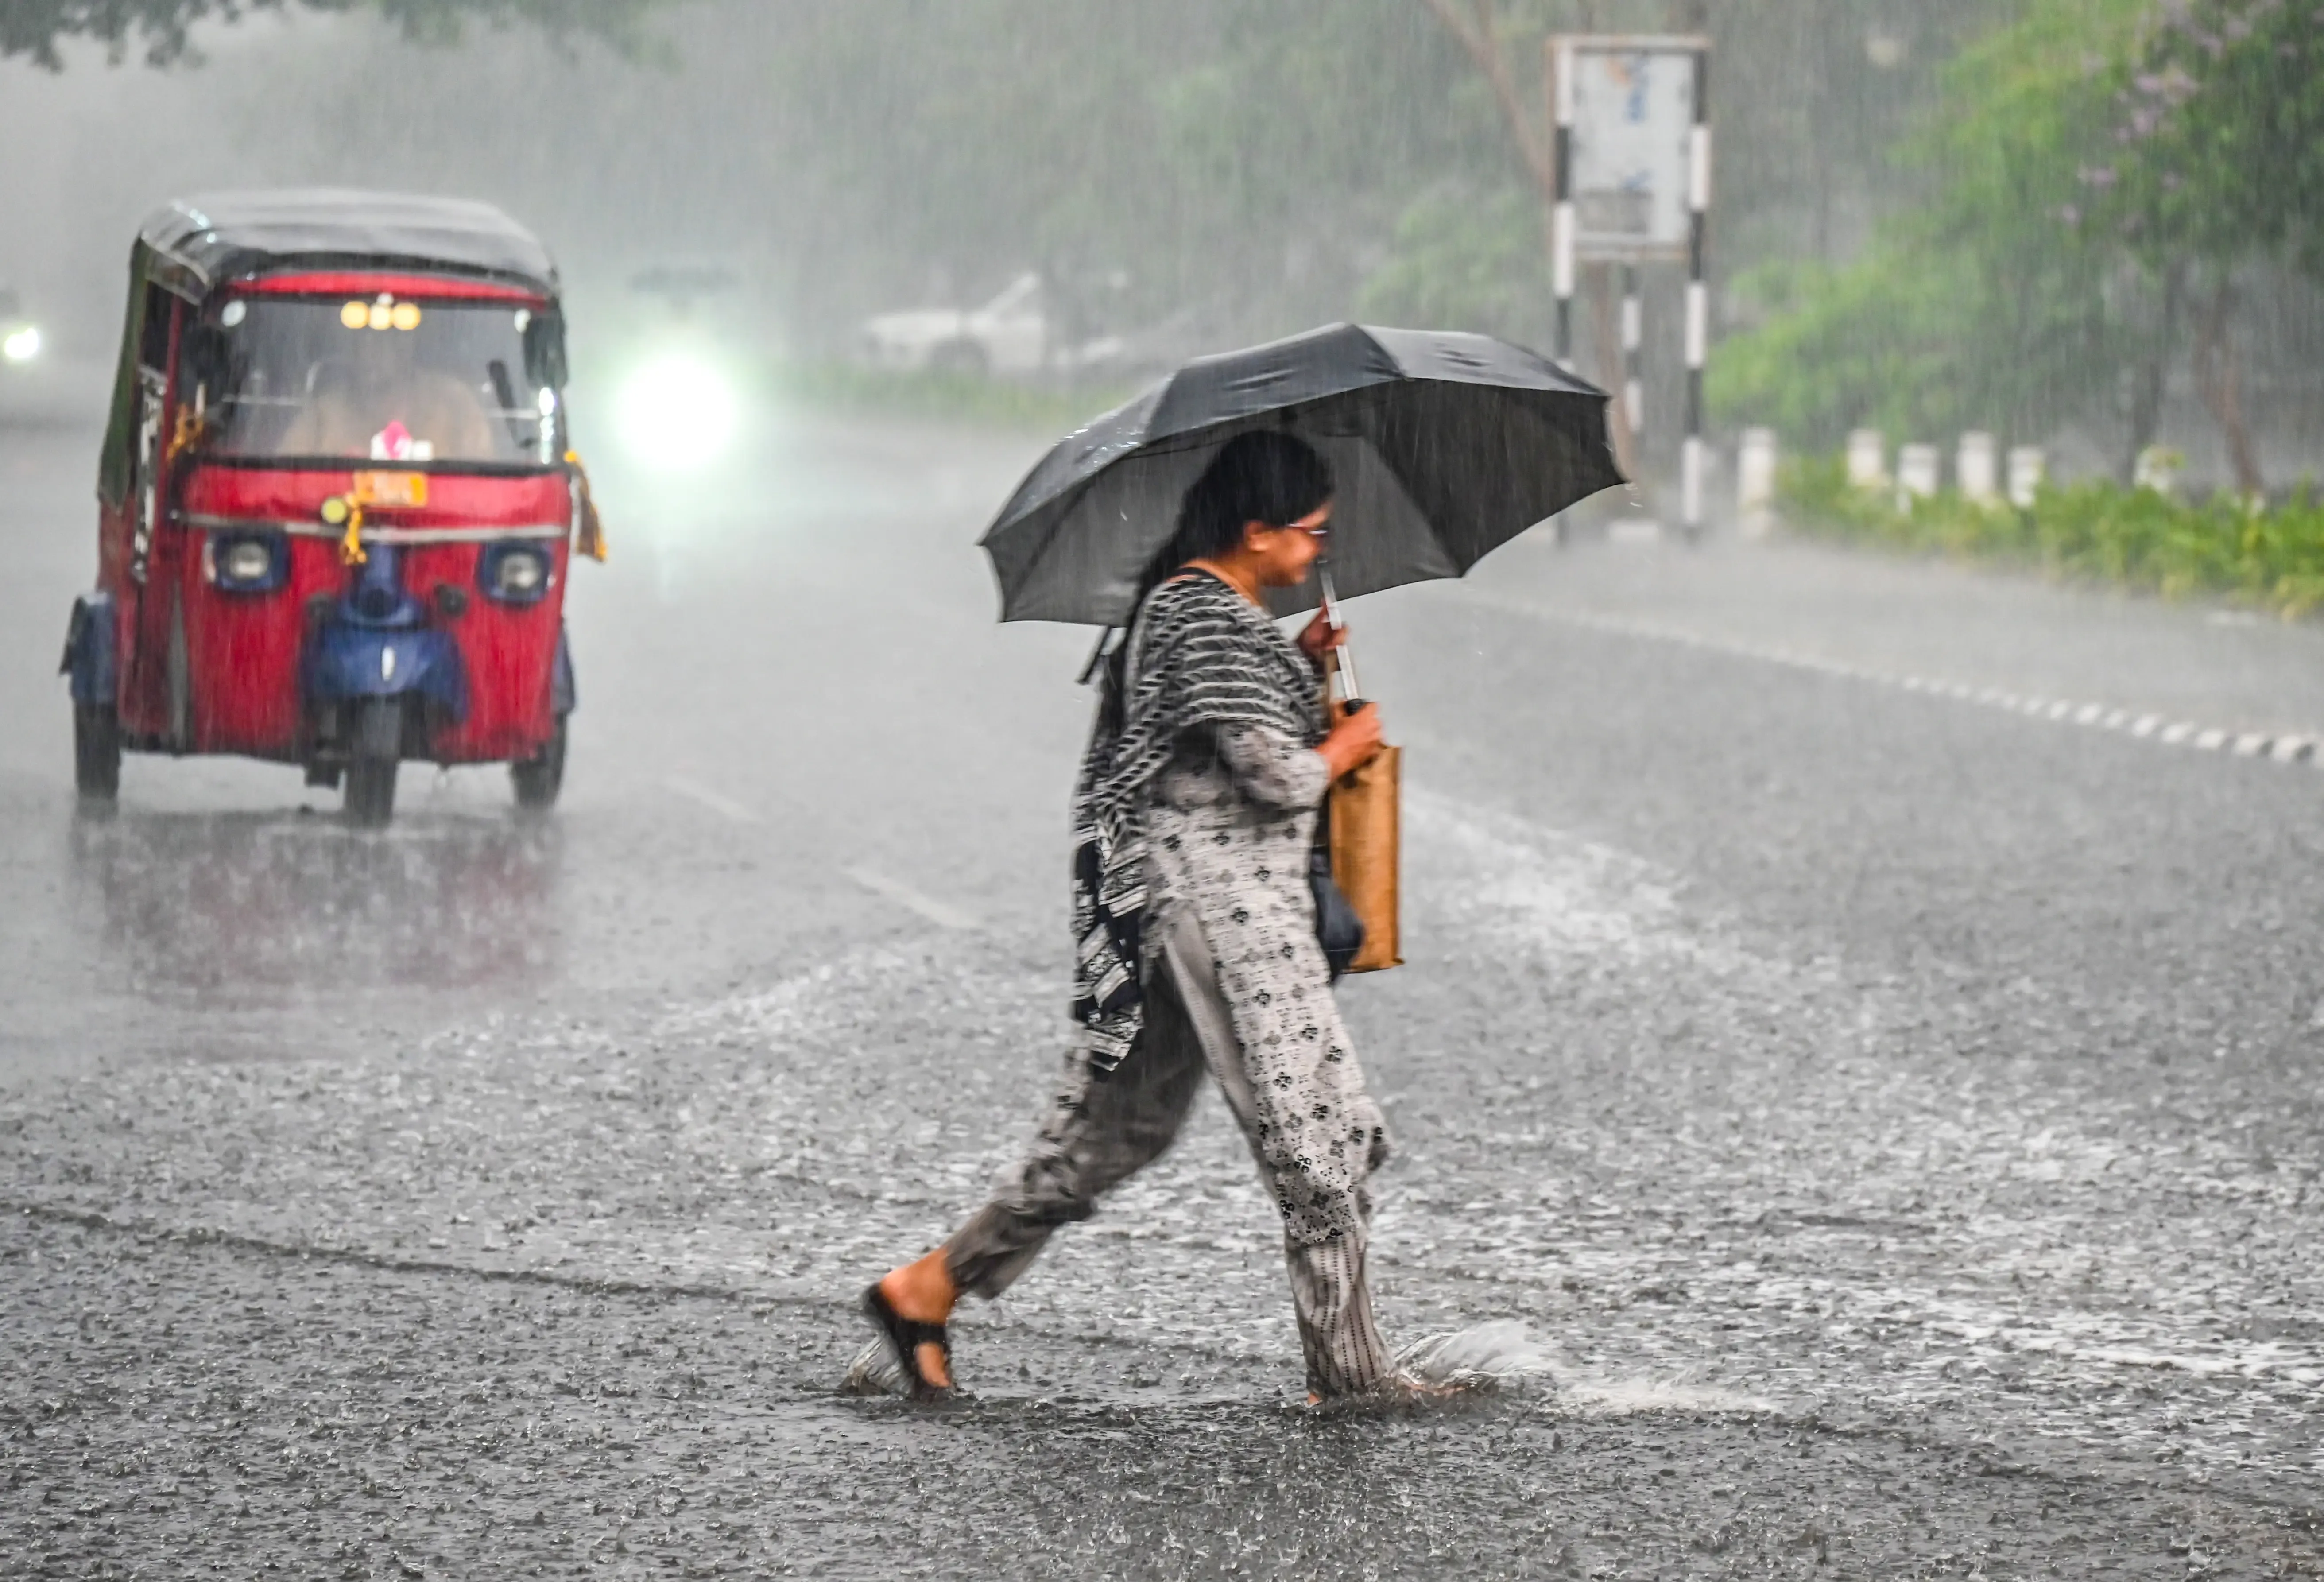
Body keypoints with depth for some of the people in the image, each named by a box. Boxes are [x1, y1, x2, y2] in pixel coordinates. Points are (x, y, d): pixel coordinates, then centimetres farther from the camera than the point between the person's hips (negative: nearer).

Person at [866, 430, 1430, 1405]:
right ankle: (1349, 1373, 0)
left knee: (1113, 1122, 15)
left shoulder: (1182, 601, 15)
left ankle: (929, 1288, 17)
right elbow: (1278, 778, -20)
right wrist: (1350, 744, -1)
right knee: (1317, 1127, -5)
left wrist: (1298, 667, 13)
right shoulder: (1214, 616, -17)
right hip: (1221, 895, -11)